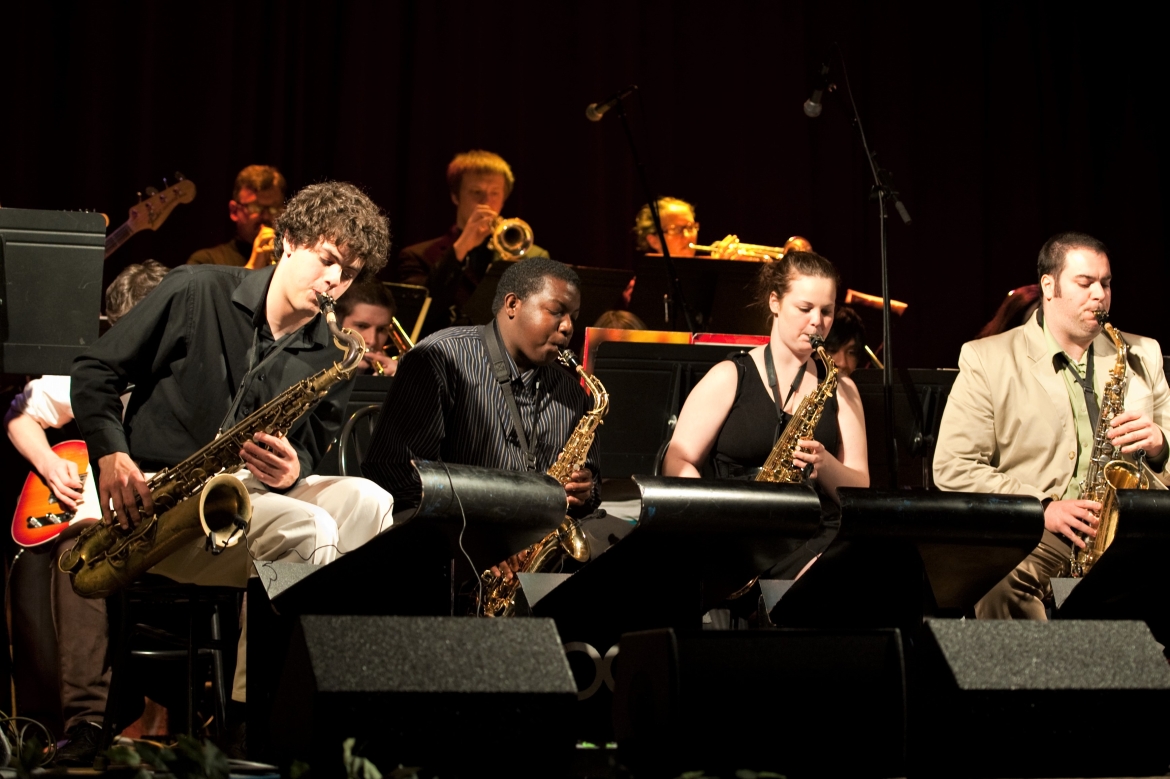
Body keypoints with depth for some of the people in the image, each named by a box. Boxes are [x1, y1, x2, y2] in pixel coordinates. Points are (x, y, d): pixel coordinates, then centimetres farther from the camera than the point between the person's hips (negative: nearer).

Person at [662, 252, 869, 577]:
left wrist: (825, 465, -11)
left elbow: (859, 489, 11)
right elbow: (677, 463, 2)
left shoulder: (839, 389, 15)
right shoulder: (729, 378, 6)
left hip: (814, 538, 3)